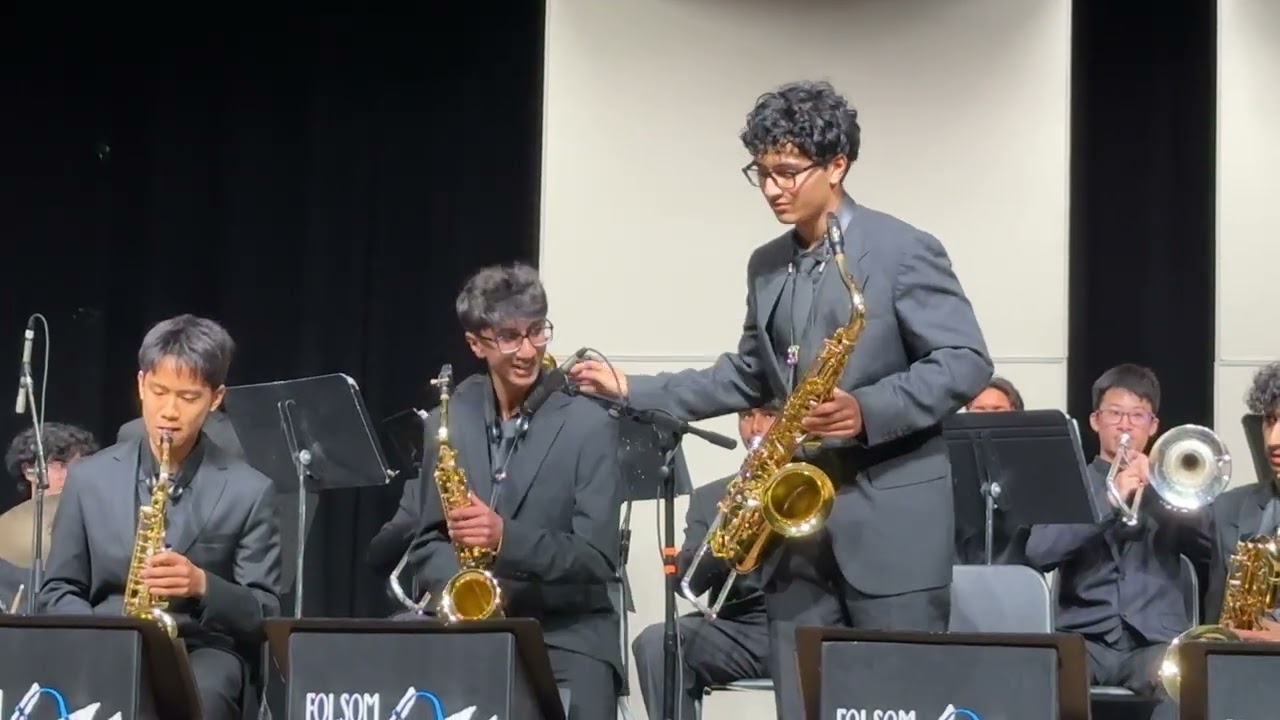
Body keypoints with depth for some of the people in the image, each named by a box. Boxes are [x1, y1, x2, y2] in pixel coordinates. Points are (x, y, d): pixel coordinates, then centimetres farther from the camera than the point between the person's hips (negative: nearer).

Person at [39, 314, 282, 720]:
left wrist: (202, 586, -20)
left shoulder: (248, 491, 2)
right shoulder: (89, 478, 8)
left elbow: (266, 614, 1)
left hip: (205, 650, -1)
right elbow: (58, 592, 10)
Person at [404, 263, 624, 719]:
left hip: (567, 633, -2)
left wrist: (506, 537, -24)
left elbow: (598, 557, -9)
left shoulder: (587, 425, -4)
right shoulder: (447, 420, 6)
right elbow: (426, 539, 10)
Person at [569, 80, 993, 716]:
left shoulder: (903, 250, -7)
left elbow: (966, 363, -11)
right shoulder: (766, 265, 14)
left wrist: (868, 411, -24)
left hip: (892, 523, -6)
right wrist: (634, 392, 13)